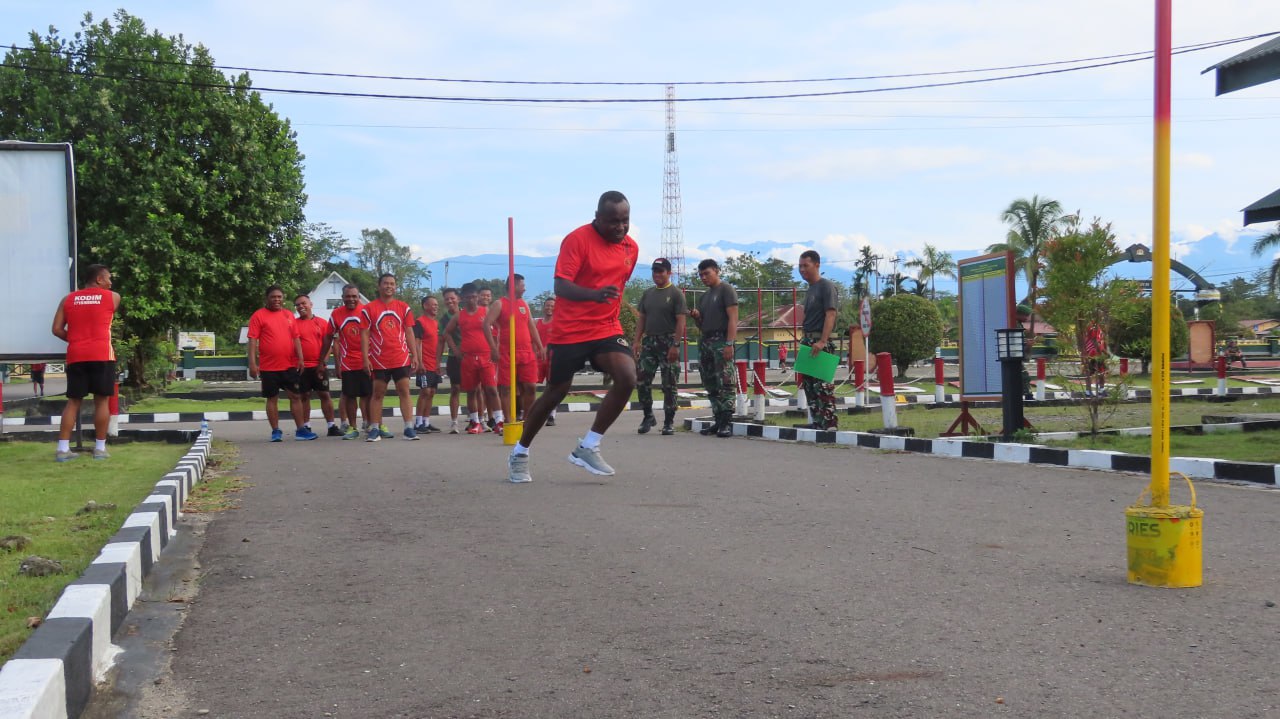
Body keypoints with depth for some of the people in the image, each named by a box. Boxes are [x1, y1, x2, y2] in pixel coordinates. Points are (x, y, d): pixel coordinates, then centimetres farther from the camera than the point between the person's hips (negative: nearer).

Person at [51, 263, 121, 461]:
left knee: (73, 401, 7)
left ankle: (63, 449, 1)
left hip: (76, 356, 3)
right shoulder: (112, 297, 5)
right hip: (101, 355, -3)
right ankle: (100, 448, 5)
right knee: (102, 400, 4)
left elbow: (57, 329, 6)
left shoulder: (68, 299, 12)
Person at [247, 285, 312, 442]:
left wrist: (300, 358, 2)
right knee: (272, 398, 4)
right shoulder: (259, 316, -3)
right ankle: (275, 431, 11)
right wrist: (252, 363, -14)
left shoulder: (289, 315, 10)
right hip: (269, 367, -4)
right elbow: (253, 340, -7)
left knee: (296, 396, 3)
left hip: (290, 365, 4)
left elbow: (296, 338, 12)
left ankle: (300, 430, 8)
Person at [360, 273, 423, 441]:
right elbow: (364, 335, -1)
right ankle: (375, 429, 8)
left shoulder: (404, 308, 8)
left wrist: (415, 355, 2)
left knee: (404, 391, 0)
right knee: (378, 393, 4)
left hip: (401, 358, 2)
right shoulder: (368, 309, 0)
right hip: (379, 360, -2)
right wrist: (365, 358, -8)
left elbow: (409, 333, 9)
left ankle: (409, 428, 1)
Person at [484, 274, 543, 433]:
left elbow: (532, 326, 20)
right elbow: (486, 324, -9)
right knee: (506, 388, -3)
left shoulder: (524, 304, 16)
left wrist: (540, 347, 14)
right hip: (507, 353, -5)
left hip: (527, 352, 5)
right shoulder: (499, 304, -2)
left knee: (529, 386, 2)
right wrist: (494, 348, -15)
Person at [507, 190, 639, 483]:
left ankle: (588, 448, -8)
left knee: (627, 377, -20)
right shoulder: (577, 239, -14)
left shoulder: (631, 247, 6)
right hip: (570, 331, -5)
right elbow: (561, 285, -24)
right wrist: (594, 294, -41)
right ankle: (519, 453, 27)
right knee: (555, 393, 5)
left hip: (607, 329, 5)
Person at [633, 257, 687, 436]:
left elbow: (681, 321, -9)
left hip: (668, 343, -5)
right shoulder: (647, 294, 13)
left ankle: (669, 422, 7)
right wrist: (637, 341, 4)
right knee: (641, 381, -1)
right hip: (649, 341, 5)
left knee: (669, 384, 0)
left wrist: (675, 345, -17)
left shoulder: (676, 294, -4)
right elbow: (641, 318, 15)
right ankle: (648, 416, 15)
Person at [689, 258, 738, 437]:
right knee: (711, 385, 7)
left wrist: (729, 343, -19)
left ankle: (727, 423, -14)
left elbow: (733, 318, -10)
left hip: (721, 341, -8)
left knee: (725, 384, -12)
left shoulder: (726, 290, -1)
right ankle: (718, 422, 10)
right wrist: (696, 317, 3)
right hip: (705, 342, 8)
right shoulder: (704, 296, 22)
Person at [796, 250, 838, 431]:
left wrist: (822, 341, -24)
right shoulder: (809, 290, 19)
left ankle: (830, 424, -12)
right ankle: (817, 424, 13)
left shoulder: (826, 286, -6)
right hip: (808, 342, 9)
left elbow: (830, 314, -15)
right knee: (809, 386, 8)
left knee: (823, 385, -12)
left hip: (821, 343, -9)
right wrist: (805, 340, 14)